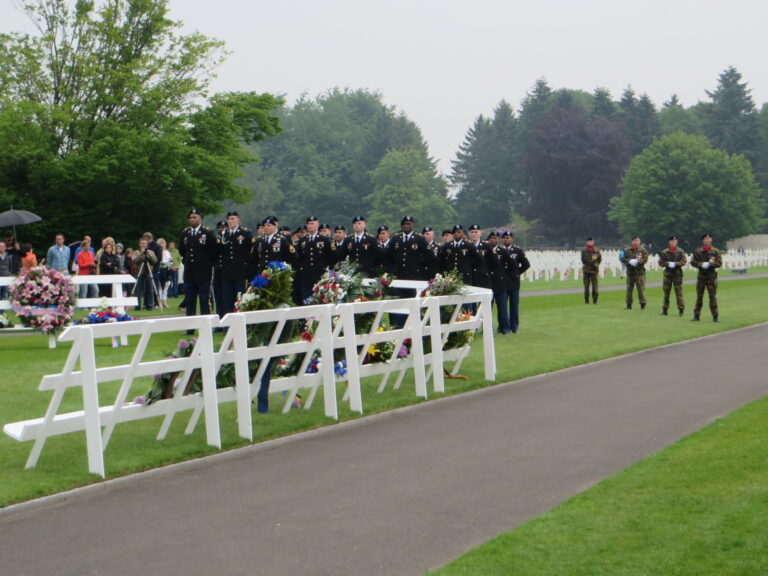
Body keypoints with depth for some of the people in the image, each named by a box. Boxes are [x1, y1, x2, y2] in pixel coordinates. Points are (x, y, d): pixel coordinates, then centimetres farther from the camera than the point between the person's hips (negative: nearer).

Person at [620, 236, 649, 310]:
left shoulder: (643, 250, 3)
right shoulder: (627, 250, 7)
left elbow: (645, 259, -7)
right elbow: (622, 259, 1)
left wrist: (637, 261, -24)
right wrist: (629, 261, -16)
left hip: (640, 272, -2)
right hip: (630, 272, 2)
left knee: (641, 288, -4)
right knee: (629, 288, 6)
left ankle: (643, 304, 3)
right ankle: (629, 304, 13)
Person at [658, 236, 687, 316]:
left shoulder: (680, 251, 2)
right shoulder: (664, 252, 6)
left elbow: (684, 261, -6)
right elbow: (660, 262, 1)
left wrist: (676, 264, -20)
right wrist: (668, 264, -16)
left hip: (677, 273, -2)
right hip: (667, 273, 2)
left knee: (679, 292, -4)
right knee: (666, 292, 4)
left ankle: (681, 310, 2)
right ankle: (664, 310, 11)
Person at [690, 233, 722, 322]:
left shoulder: (715, 251, 2)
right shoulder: (697, 251, 4)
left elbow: (719, 263, -3)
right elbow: (692, 262, 0)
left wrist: (710, 264, -18)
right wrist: (701, 264, -16)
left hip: (711, 275, -1)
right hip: (701, 275, 1)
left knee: (713, 297, -1)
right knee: (699, 296, 5)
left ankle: (715, 316, 3)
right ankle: (696, 315, 11)